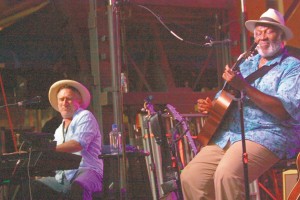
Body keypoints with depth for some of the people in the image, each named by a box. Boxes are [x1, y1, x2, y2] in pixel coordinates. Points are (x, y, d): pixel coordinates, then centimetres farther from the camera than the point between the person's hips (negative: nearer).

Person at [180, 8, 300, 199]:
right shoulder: (246, 64, 22)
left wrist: (244, 87, -23)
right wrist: (210, 106, 2)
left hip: (269, 136, -7)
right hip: (227, 135, 7)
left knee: (227, 174, -34)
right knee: (190, 176, -11)